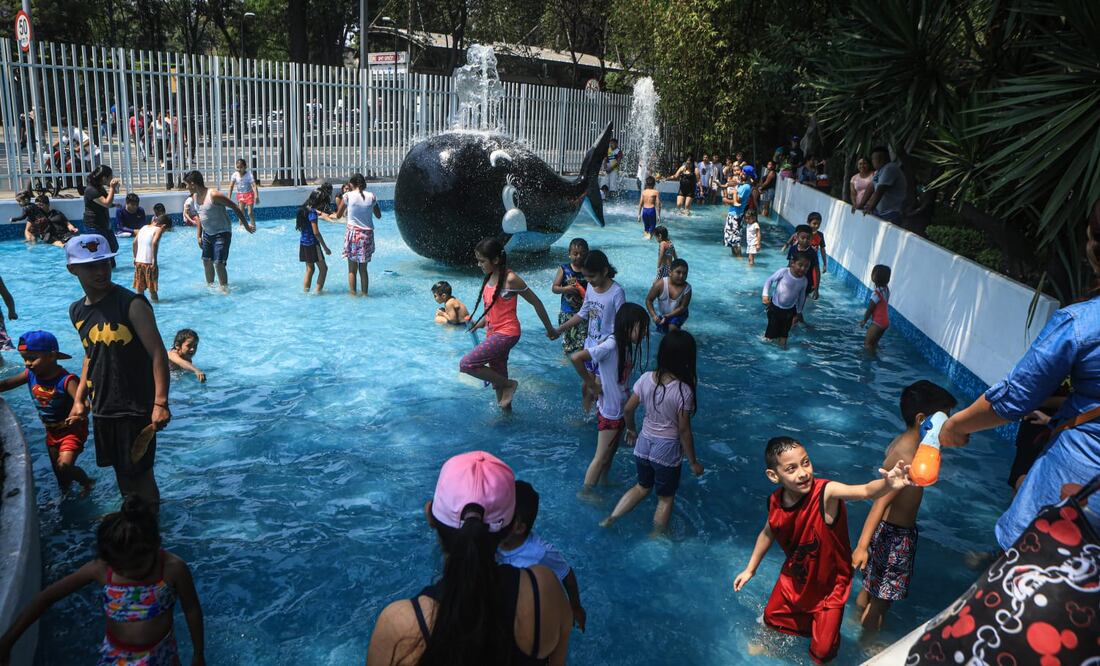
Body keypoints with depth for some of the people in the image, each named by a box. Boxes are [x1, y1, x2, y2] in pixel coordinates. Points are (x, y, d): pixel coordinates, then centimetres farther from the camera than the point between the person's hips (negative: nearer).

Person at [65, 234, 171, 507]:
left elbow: (158, 353, -21)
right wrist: (79, 399, 16)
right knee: (121, 471, 19)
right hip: (102, 409, 7)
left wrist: (160, 403, -28)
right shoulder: (77, 311, 6)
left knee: (140, 473, 2)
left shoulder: (132, 304, -17)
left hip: (136, 408, -7)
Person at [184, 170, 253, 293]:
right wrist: (198, 236, 11)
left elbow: (236, 208, -18)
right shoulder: (195, 196, 3)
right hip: (207, 234, 8)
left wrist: (246, 226, -13)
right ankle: (210, 286, 34)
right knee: (207, 262, 16)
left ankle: (225, 290, -1)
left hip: (222, 233, -8)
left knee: (219, 264, -12)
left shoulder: (214, 195, -23)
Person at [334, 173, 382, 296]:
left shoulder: (347, 196, -6)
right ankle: (365, 294, 15)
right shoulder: (371, 196, -1)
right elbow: (379, 216, 11)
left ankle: (353, 295, 8)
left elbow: (338, 215, 5)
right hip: (367, 234, 2)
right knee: (363, 269, 12)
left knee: (352, 270, 7)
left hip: (353, 232, -2)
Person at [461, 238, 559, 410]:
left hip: (506, 334, -8)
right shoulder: (490, 277, 6)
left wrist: (550, 329, -4)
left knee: (466, 364, -16)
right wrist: (480, 323, 8)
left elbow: (536, 303, -11)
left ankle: (509, 384, -1)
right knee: (498, 378, 14)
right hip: (493, 334, 8)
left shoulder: (510, 279, -18)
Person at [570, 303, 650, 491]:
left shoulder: (627, 345, -2)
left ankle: (604, 481, 47)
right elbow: (576, 358, -35)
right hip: (610, 410, -8)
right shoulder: (610, 347, -27)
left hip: (620, 408, 8)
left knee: (612, 450, 27)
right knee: (601, 457, 9)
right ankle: (585, 492, 26)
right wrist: (591, 384, -24)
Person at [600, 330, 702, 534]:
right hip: (667, 450, -4)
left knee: (642, 487, 29)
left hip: (643, 444, 5)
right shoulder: (684, 391, -23)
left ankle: (611, 518, 22)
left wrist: (631, 430, 19)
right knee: (665, 498, 18)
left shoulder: (646, 379, -11)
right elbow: (684, 431, -17)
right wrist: (693, 462, -5)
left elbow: (628, 409, -2)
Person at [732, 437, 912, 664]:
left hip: (829, 585, -4)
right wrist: (750, 569, 13)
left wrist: (888, 484, -77)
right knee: (772, 617, 27)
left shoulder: (826, 493, -34)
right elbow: (768, 533, 3)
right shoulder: (775, 501, -18)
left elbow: (866, 491, -55)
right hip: (795, 576, 5)